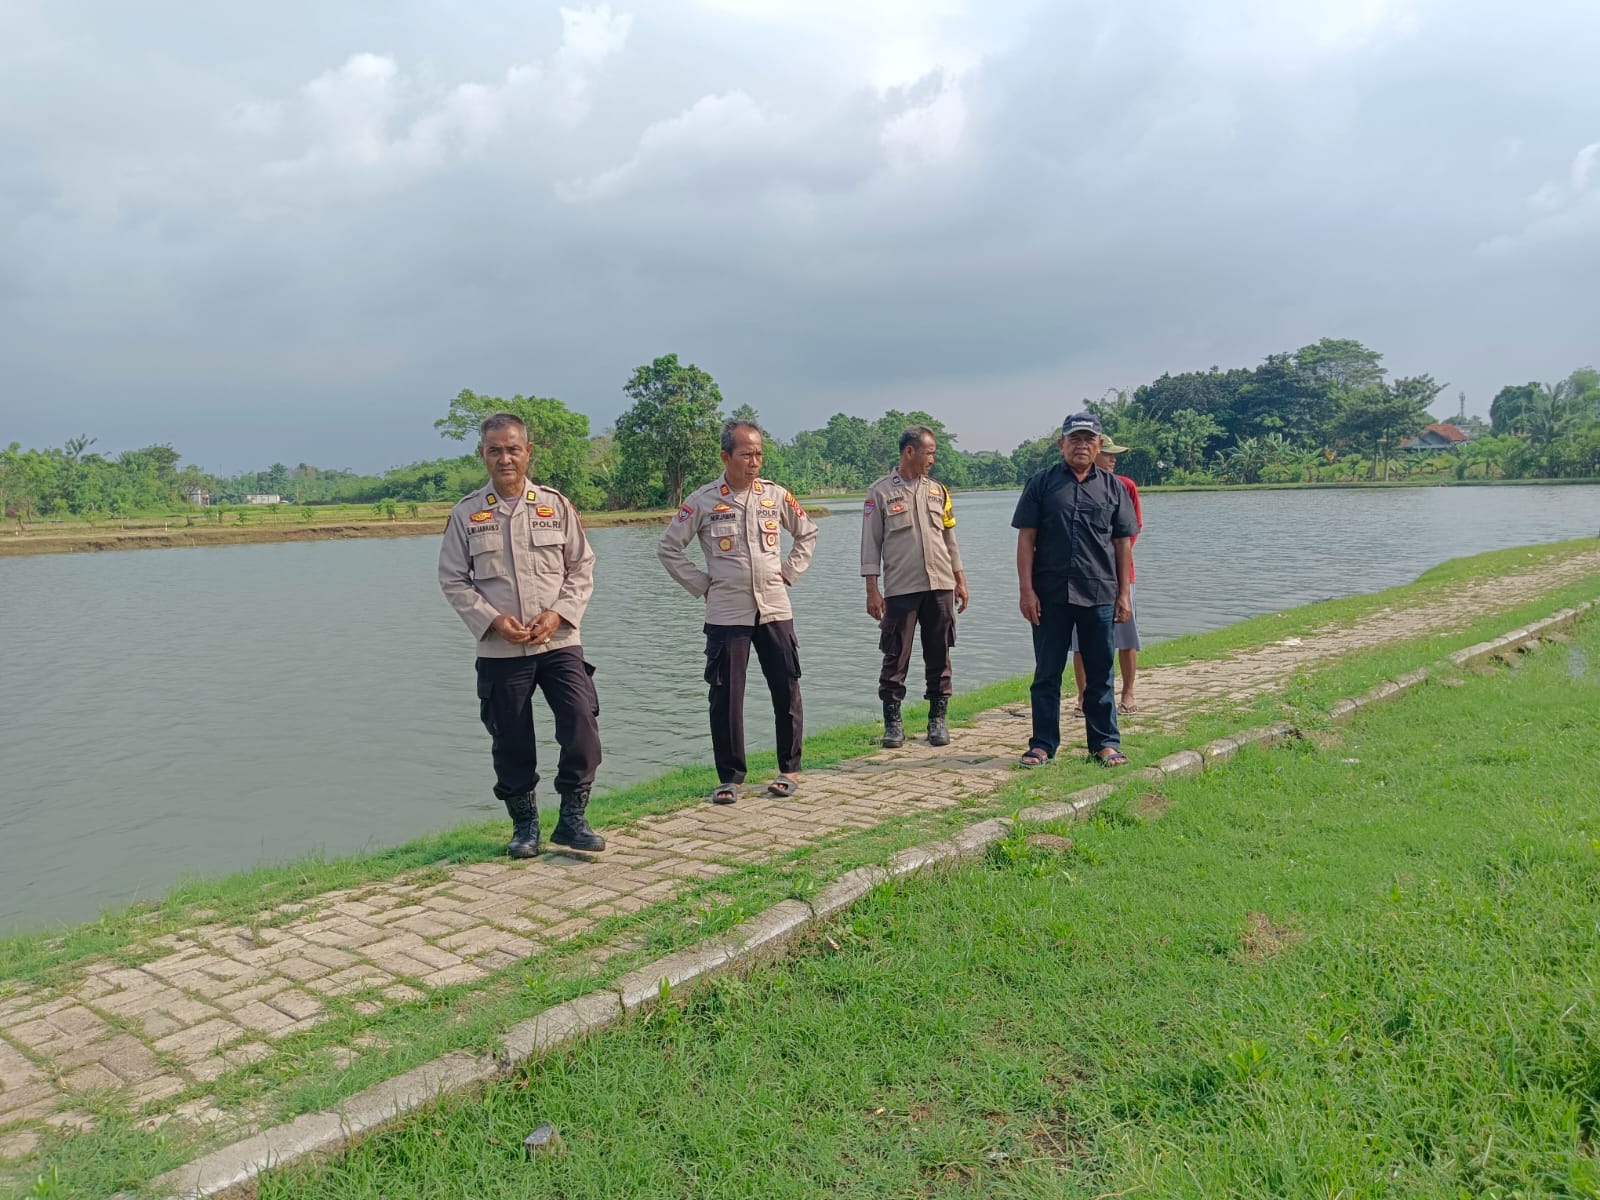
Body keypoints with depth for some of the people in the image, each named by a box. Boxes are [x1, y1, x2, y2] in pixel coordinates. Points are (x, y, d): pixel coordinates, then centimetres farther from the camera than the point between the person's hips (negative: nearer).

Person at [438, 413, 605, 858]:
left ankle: (572, 818, 6)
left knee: (582, 724, -11)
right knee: (511, 742, 6)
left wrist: (558, 613, -9)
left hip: (559, 641, 0)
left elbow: (582, 567, 6)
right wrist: (493, 620, -10)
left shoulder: (556, 505, 4)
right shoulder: (466, 514, 4)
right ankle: (524, 825, 24)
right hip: (499, 650, 0)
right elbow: (453, 580, 5)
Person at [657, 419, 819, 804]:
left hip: (775, 609, 2)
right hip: (726, 613, -2)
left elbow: (807, 533, 19)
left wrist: (789, 573, 8)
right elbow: (668, 547, 3)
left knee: (786, 690, 5)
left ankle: (790, 769, 20)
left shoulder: (775, 495, 3)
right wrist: (702, 585, -1)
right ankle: (729, 778, 13)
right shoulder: (703, 501, -4)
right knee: (725, 696, 1)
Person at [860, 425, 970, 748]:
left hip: (940, 586, 4)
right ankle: (893, 722, 9)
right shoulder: (881, 492, 0)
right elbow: (871, 543, -1)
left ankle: (938, 718, 15)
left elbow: (950, 539, 17)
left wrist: (960, 581, 13)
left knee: (939, 656, 6)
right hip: (900, 588, -4)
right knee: (896, 657, -1)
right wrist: (872, 590, -6)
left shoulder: (938, 491, 13)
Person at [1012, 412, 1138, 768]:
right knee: (1047, 673, 6)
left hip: (1100, 594, 1)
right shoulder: (1042, 483, 4)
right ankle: (1043, 744, 15)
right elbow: (1026, 538, 1)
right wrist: (1026, 590, -7)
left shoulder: (1113, 487, 9)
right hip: (1050, 595, -1)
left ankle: (1106, 742, 20)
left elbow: (1123, 544, 9)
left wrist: (1124, 595, 5)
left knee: (1100, 673, 9)